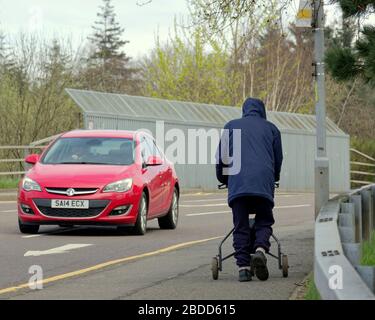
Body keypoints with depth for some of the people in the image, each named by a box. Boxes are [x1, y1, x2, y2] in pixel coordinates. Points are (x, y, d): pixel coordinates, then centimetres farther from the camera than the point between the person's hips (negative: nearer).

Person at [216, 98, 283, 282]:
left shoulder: (231, 126, 19)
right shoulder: (271, 128, 20)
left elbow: (221, 156, 18)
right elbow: (278, 158, 22)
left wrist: (223, 179, 33)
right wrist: (273, 178, 40)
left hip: (237, 183, 0)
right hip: (264, 183, 0)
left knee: (241, 226, 4)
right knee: (264, 222, 10)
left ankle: (243, 267, -5)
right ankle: (260, 249, -18)